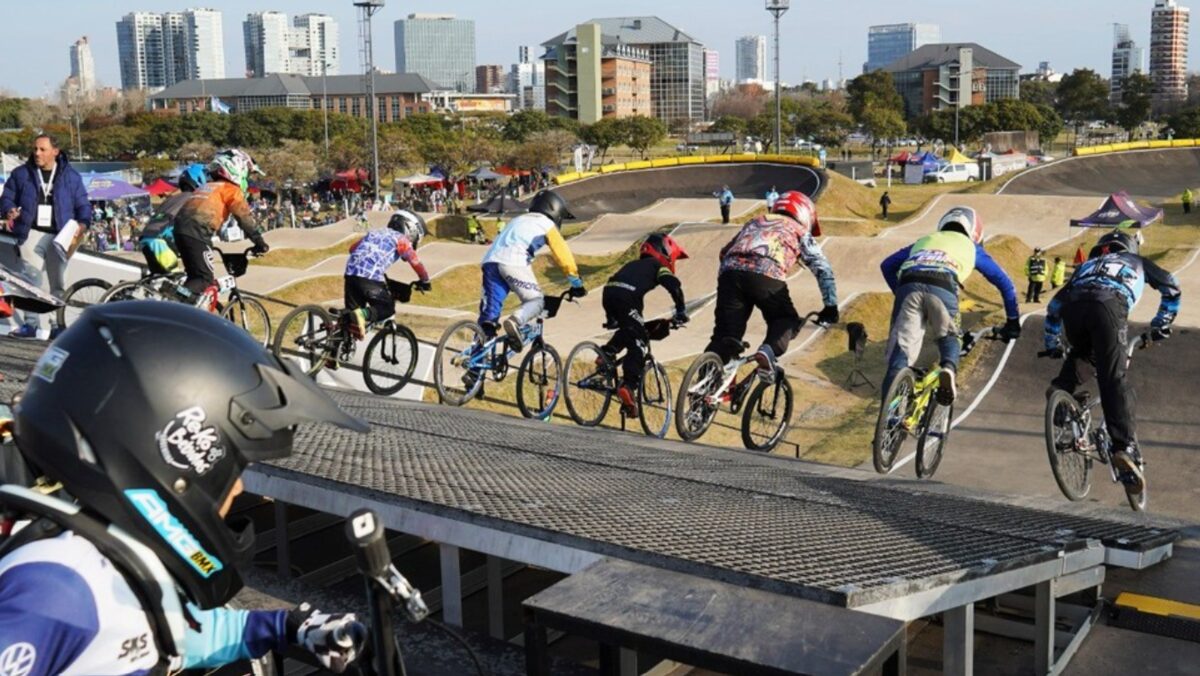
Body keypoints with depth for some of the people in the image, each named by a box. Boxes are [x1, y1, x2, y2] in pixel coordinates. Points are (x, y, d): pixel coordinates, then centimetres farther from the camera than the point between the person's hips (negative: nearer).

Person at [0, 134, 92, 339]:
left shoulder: (71, 176, 7)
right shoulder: (21, 174, 8)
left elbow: (83, 205, 7)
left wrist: (83, 223, -12)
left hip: (59, 236, 1)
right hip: (31, 233, 0)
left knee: (57, 282, 6)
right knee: (31, 279, -10)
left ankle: (57, 324, 13)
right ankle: (30, 323, -7)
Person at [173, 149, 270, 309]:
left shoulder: (207, 187, 31)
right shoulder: (231, 189, 7)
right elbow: (245, 218, -2)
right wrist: (260, 243, 3)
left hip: (180, 229, 8)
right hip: (197, 233, -8)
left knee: (196, 278, 17)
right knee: (207, 281, -6)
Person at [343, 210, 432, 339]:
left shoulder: (375, 233, 28)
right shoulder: (401, 239, 10)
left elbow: (353, 248, 30)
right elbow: (415, 263, 0)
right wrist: (425, 281, 14)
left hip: (351, 273, 6)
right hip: (371, 278, -6)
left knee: (353, 312, 17)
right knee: (387, 308, 7)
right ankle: (363, 315, -19)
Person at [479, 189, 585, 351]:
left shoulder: (519, 220, 37)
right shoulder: (547, 224, 15)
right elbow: (563, 256, 9)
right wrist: (577, 284, 15)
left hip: (490, 260, 7)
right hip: (512, 262, -7)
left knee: (490, 306, 5)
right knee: (536, 301, 3)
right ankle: (514, 322, -27)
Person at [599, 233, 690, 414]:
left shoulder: (633, 265, 38)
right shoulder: (657, 266, 19)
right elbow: (674, 285, 1)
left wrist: (611, 318, 43)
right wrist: (681, 311, 6)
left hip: (608, 293, 6)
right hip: (627, 297, -6)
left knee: (628, 331, 31)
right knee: (637, 345, -4)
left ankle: (607, 352, 12)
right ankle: (628, 386, -19)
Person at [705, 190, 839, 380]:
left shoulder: (755, 222, 40)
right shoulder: (800, 232, 29)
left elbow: (724, 253, 36)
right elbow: (823, 269, 19)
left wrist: (727, 284, 44)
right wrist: (830, 306, 21)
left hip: (731, 271, 3)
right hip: (766, 275, -3)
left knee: (725, 336, 4)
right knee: (786, 320, 20)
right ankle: (769, 351, -9)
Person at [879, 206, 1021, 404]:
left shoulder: (925, 240, 40)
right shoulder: (971, 247, 35)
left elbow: (887, 265, 31)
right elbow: (1004, 282, 35)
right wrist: (1013, 321, 42)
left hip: (909, 286, 1)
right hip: (943, 289, -1)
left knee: (901, 351, 0)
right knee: (949, 338, 23)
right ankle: (948, 368, -10)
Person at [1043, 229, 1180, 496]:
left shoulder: (1087, 264, 43)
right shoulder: (1137, 262, 40)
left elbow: (1055, 305, 41)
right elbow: (1172, 288, 37)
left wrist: (1052, 342, 46)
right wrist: (1160, 325, 38)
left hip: (1073, 304, 3)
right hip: (1108, 304, -3)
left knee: (1083, 354, 34)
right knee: (1115, 379, -10)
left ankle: (1062, 388, 7)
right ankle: (1125, 447, -24)